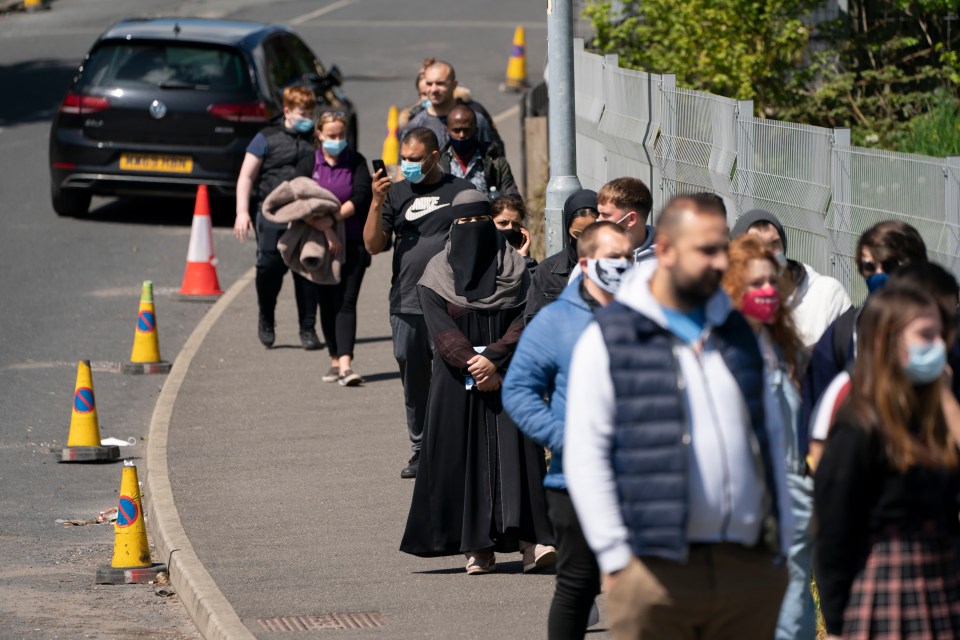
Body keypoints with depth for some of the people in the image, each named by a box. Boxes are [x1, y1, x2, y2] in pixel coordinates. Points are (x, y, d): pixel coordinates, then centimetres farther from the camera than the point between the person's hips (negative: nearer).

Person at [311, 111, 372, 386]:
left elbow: (360, 197, -9)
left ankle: (345, 363, -19)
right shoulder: (309, 163, 5)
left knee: (346, 302, -10)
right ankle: (335, 360, 19)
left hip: (352, 244, -2)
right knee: (327, 303, 8)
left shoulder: (356, 162, 1)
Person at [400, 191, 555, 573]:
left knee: (516, 452, -9)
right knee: (464, 455, -4)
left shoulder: (514, 270, 6)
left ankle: (531, 541, -16)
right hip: (457, 382, 0)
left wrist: (493, 358, -17)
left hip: (509, 377, 0)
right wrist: (475, 368, -16)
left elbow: (524, 324, -2)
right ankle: (477, 547, -2)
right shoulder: (437, 276, 4)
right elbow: (442, 332, -5)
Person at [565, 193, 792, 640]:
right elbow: (585, 458, -4)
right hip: (656, 569, -5)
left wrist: (780, 538, 13)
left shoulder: (739, 333, 16)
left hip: (751, 568, 5)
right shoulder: (609, 339, -1)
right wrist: (615, 555, -9)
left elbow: (771, 435, 21)